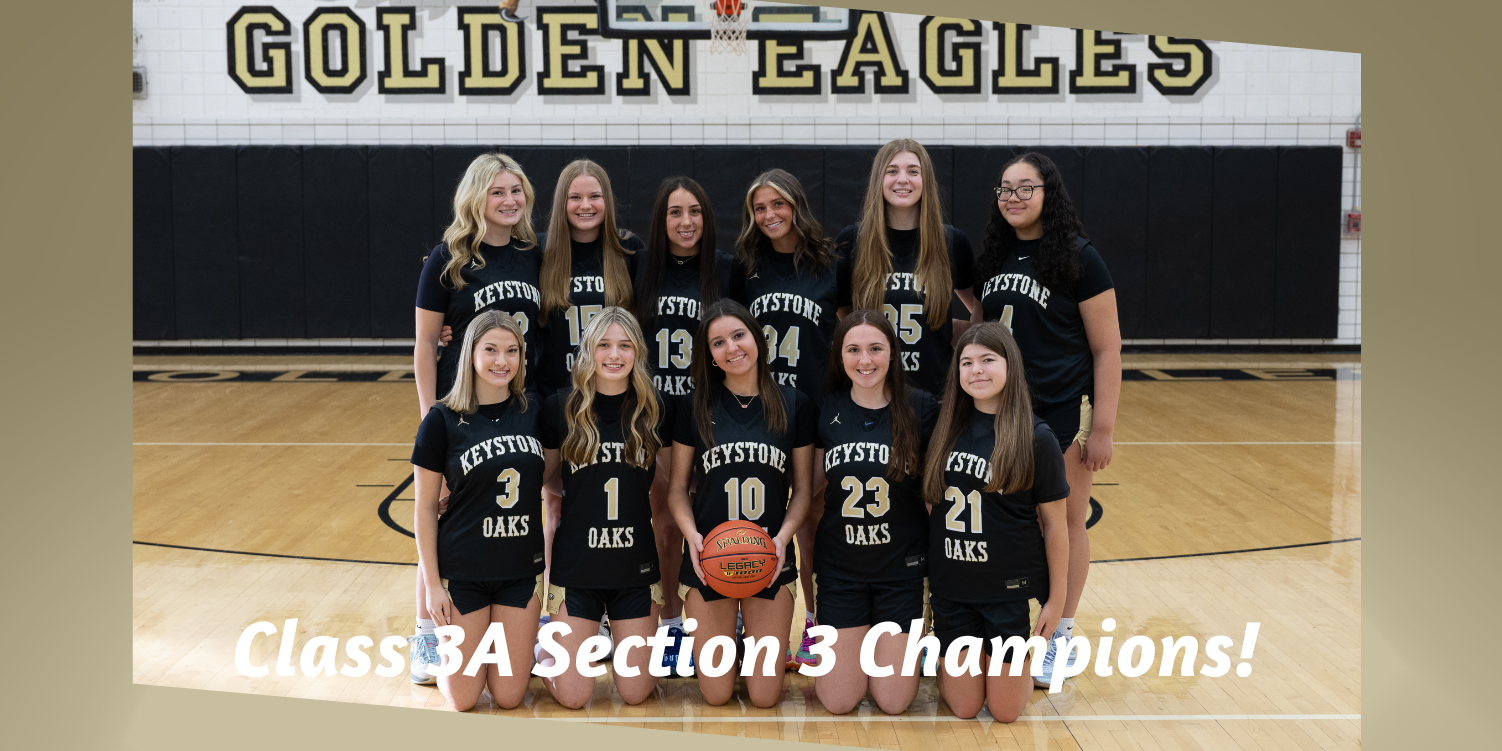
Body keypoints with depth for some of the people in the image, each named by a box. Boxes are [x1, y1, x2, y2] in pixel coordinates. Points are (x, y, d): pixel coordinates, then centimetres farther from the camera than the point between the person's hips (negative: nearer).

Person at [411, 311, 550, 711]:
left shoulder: (534, 412, -1)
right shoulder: (442, 420, -10)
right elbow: (425, 507, -6)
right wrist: (432, 584, -8)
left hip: (521, 569, 3)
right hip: (462, 571, -3)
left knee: (508, 696, 5)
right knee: (463, 698, 3)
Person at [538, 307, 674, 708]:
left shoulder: (656, 410, -2)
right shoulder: (559, 408, -5)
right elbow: (547, 480, 7)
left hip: (637, 568, 1)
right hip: (575, 566, -1)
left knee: (634, 692, 6)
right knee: (573, 697, 1)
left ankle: (618, 637, 38)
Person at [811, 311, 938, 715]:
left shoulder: (921, 409, -8)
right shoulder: (826, 409, -3)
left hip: (902, 567, -1)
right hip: (840, 567, 1)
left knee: (893, 701, 1)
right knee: (839, 701, 3)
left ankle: (898, 649, 33)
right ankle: (859, 646, 34)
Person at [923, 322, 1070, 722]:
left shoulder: (1035, 438, -11)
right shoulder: (947, 428, -1)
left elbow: (1054, 523, -6)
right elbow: (930, 501, 8)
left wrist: (1057, 597, -4)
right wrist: (928, 575, 5)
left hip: (1010, 589, -2)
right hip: (951, 587, 3)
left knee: (1004, 710, 6)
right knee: (964, 708, 7)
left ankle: (1026, 658, 35)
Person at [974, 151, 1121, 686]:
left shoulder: (1078, 259, -9)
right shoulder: (993, 257, 6)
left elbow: (1107, 349, -9)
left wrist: (1103, 427, -12)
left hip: (1063, 411, -4)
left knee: (1064, 523, 6)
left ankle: (1061, 638, 18)